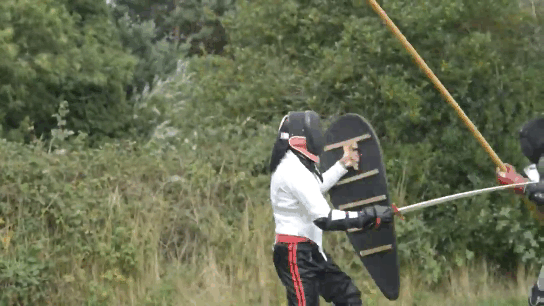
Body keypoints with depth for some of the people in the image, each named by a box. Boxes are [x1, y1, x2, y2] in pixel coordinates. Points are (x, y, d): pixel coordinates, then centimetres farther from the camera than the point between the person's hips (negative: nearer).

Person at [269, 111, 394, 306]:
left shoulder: (294, 165, 10)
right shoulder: (294, 172, -22)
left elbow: (315, 188, 33)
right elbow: (324, 219, -28)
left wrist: (343, 165, 37)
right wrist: (370, 217, -25)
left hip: (311, 252, 11)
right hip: (296, 255, -11)